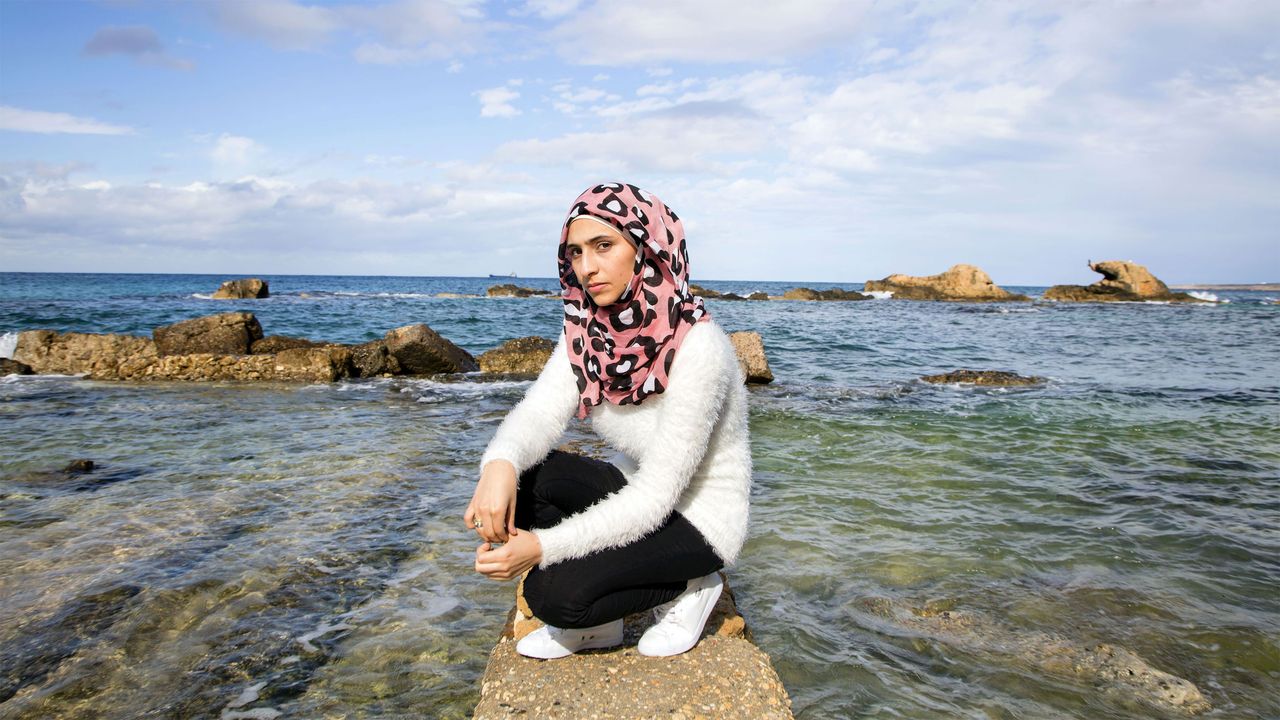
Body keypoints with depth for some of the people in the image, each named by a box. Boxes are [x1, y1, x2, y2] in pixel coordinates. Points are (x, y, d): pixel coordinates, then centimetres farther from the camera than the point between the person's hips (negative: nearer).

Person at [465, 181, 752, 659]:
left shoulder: (696, 347, -28)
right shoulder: (587, 330, -7)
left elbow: (658, 495, -29)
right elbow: (541, 410, -19)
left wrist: (544, 546, -35)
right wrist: (500, 463, -42)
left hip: (699, 519, -7)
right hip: (636, 496, 7)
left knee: (555, 592, -24)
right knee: (520, 478, -17)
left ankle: (685, 589, 3)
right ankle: (592, 623, 3)